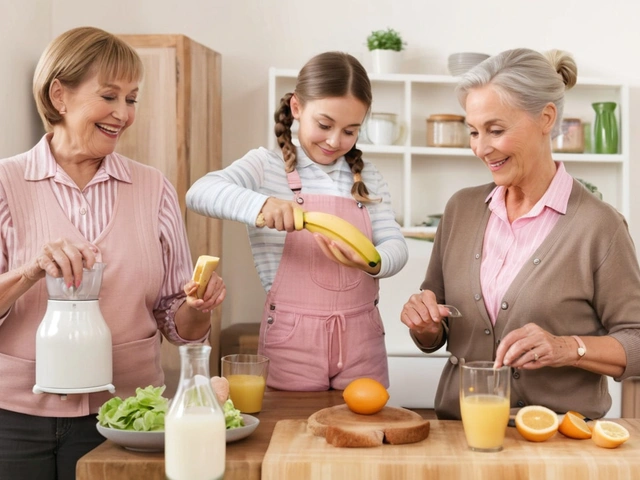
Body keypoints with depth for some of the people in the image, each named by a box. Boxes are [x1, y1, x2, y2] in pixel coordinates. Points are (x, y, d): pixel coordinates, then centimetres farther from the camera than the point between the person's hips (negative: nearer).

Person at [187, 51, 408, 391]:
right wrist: (261, 204, -37)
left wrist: (373, 262, -24)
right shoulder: (267, 166, -2)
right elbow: (199, 193, -18)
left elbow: (395, 245, 0)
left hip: (361, 340, 4)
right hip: (292, 341, -3)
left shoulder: (366, 178, 10)